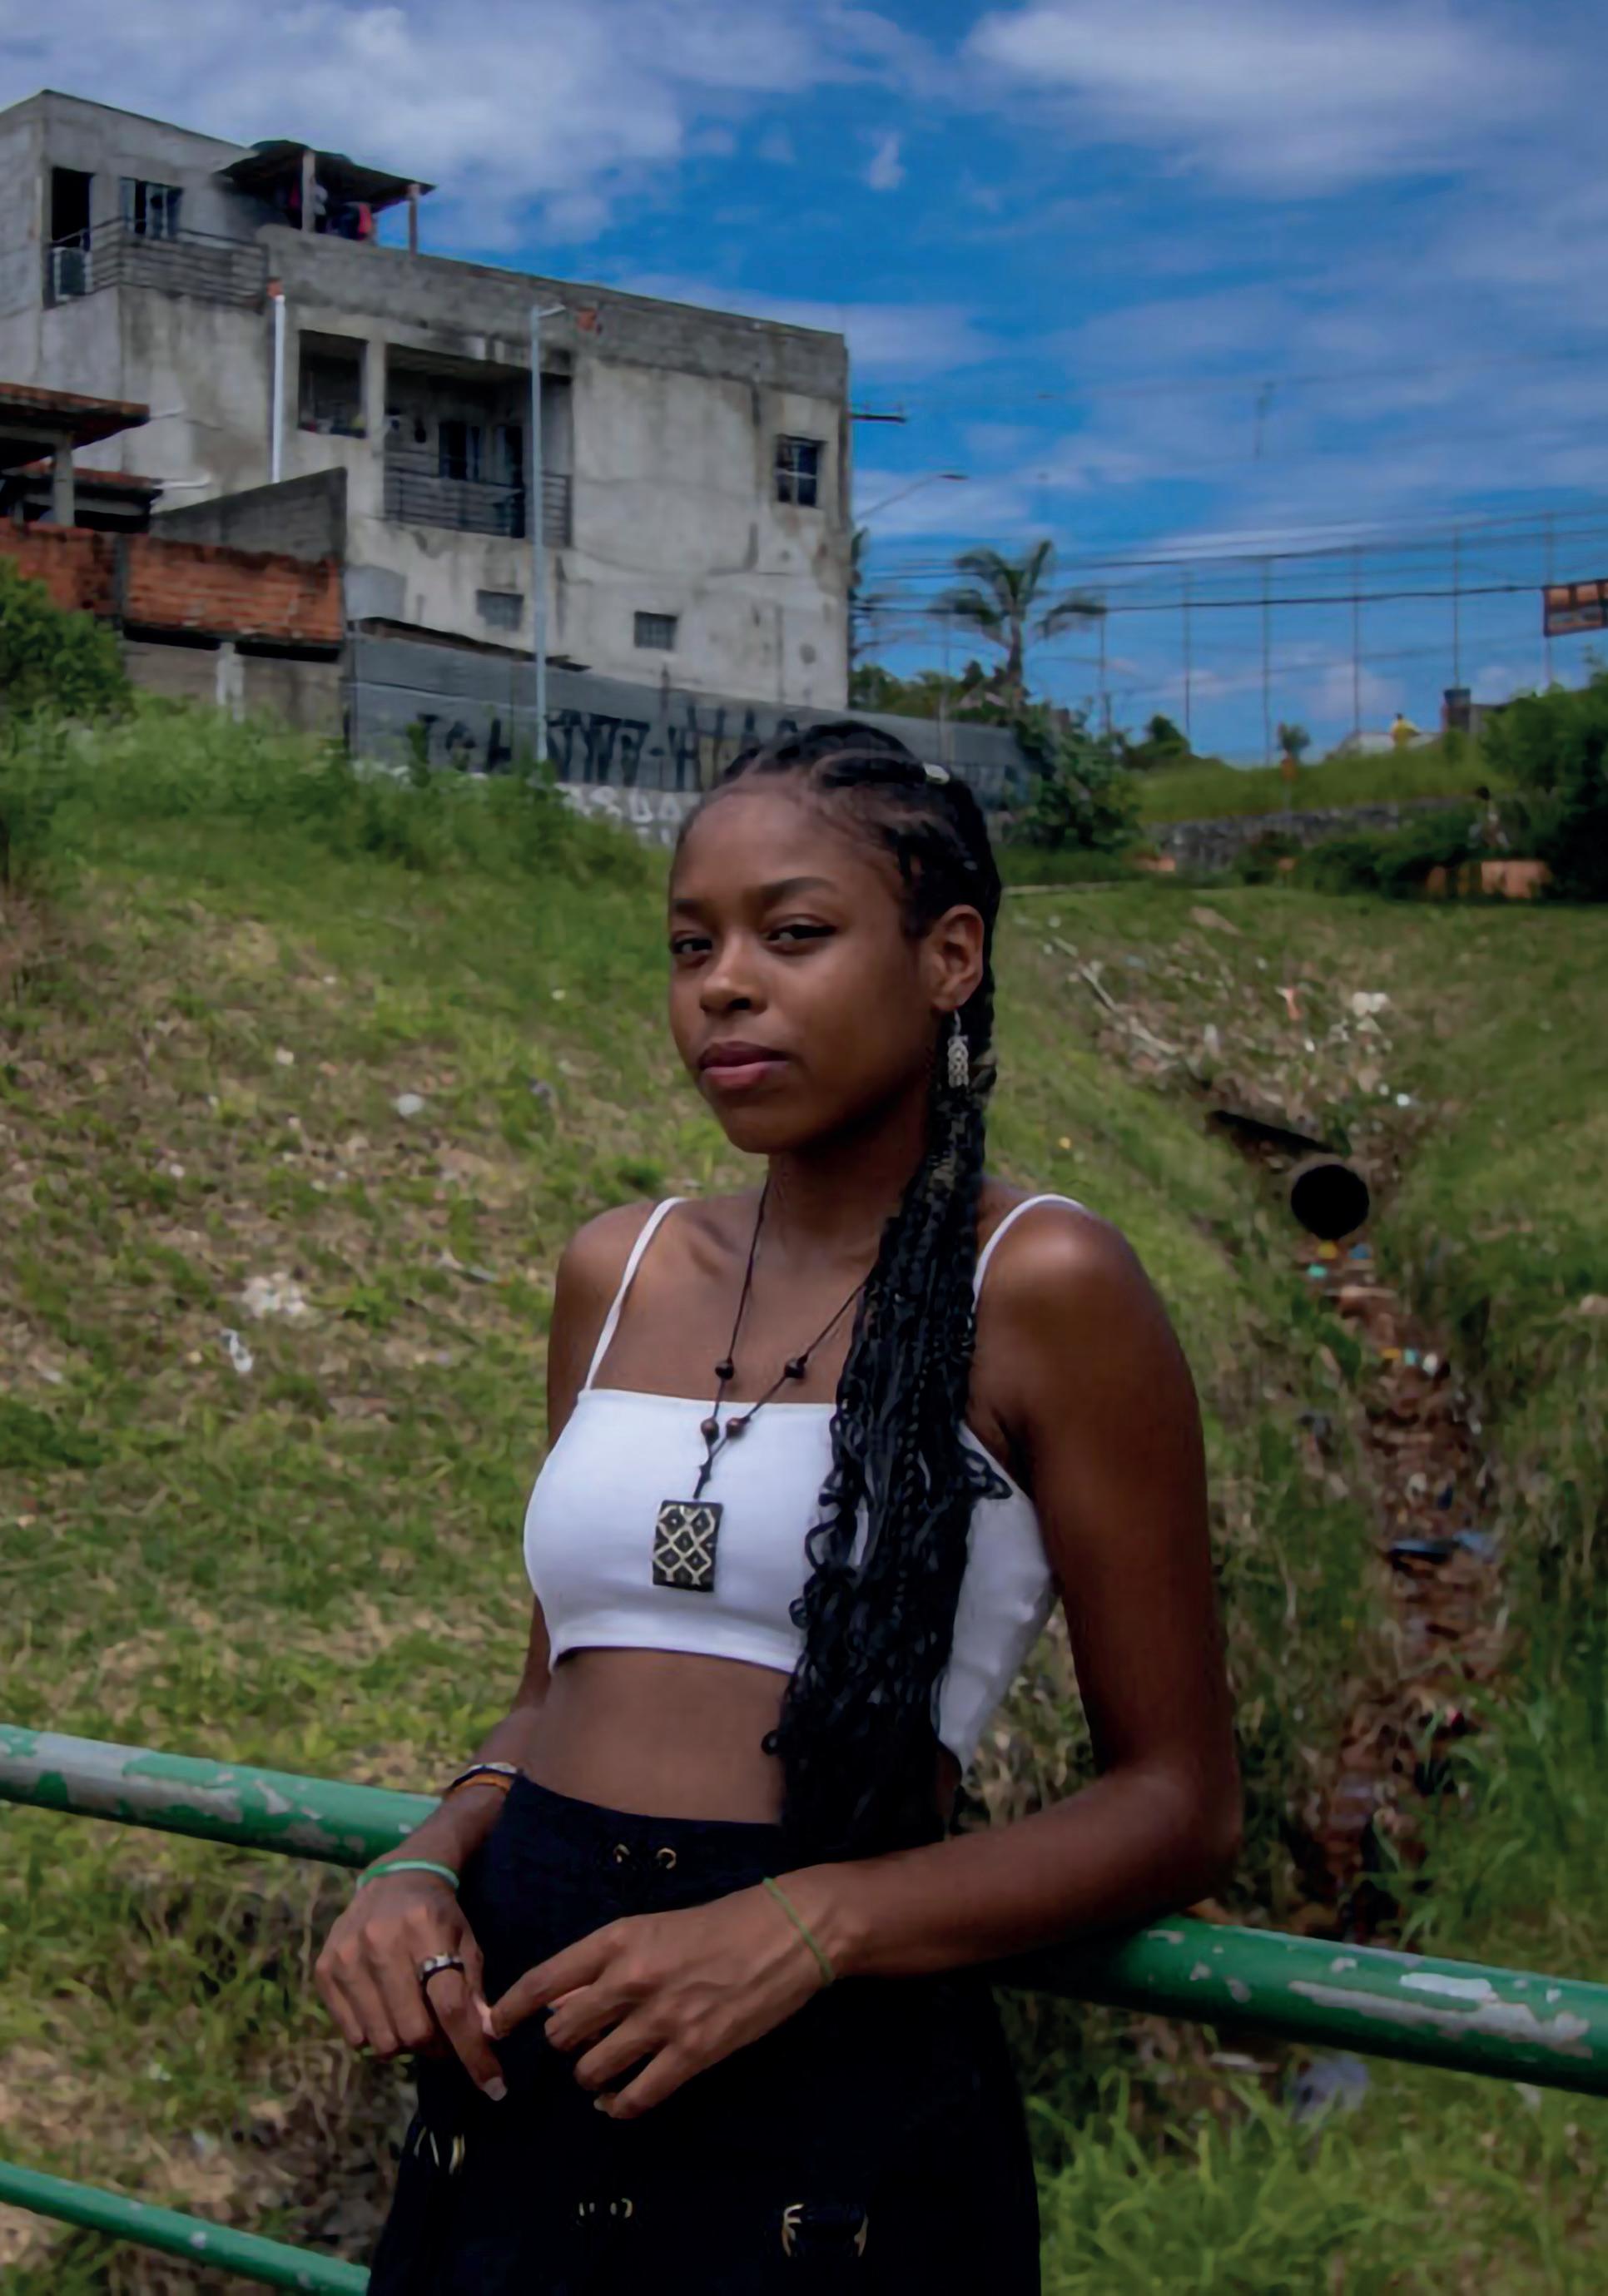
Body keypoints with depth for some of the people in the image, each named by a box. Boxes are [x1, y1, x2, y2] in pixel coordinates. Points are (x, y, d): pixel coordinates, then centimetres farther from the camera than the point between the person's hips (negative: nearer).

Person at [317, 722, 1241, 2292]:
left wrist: (813, 1925, -19)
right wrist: (424, 1867, -4)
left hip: (831, 2089, -5)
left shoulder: (1037, 1287, -9)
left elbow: (1177, 1799, -7)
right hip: (513, 2060, 5)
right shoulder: (616, 1274, 8)